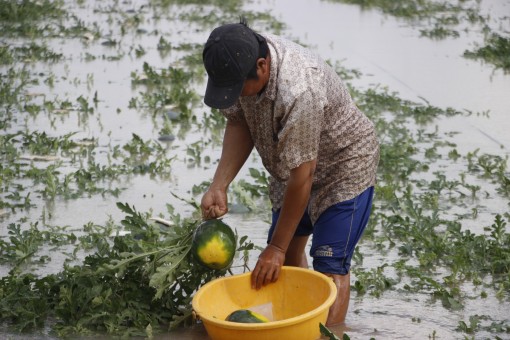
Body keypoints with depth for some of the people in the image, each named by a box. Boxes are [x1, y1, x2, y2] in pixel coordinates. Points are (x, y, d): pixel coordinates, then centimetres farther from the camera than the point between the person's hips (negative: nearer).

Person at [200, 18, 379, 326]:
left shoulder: (298, 91, -42)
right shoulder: (241, 61, -20)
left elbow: (302, 177, -34)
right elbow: (239, 124, -5)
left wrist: (277, 248, -24)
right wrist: (219, 187, -18)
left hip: (344, 168, -8)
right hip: (292, 166, 8)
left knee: (330, 266, -11)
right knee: (289, 251, 16)